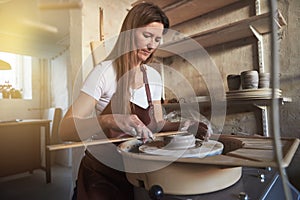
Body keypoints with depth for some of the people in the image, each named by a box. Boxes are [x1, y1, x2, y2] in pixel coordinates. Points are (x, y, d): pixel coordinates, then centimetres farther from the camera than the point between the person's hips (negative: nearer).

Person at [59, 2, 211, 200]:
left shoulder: (153, 76, -1)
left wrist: (181, 126, -14)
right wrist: (109, 120, -41)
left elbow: (156, 124, 5)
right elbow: (66, 130, -23)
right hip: (100, 174, -4)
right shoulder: (105, 71, -17)